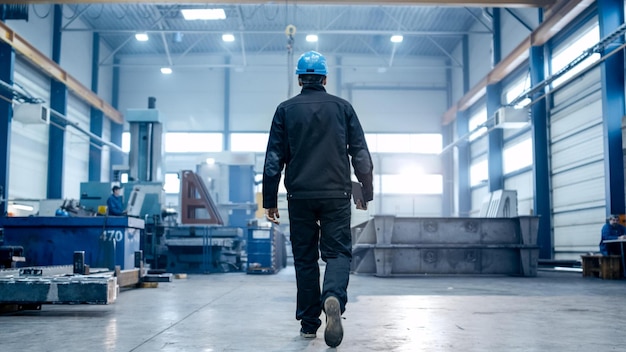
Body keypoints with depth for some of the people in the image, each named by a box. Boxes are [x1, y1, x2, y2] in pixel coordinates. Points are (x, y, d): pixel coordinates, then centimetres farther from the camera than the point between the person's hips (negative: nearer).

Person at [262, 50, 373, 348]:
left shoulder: (286, 109, 5)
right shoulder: (342, 107, 6)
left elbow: (274, 159, 1)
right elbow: (361, 155, 5)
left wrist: (270, 200, 6)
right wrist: (366, 192, 14)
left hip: (300, 196, 1)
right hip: (336, 194, 0)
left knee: (305, 258, 9)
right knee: (337, 251, 2)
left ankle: (309, 323, 13)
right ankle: (333, 298, -27)